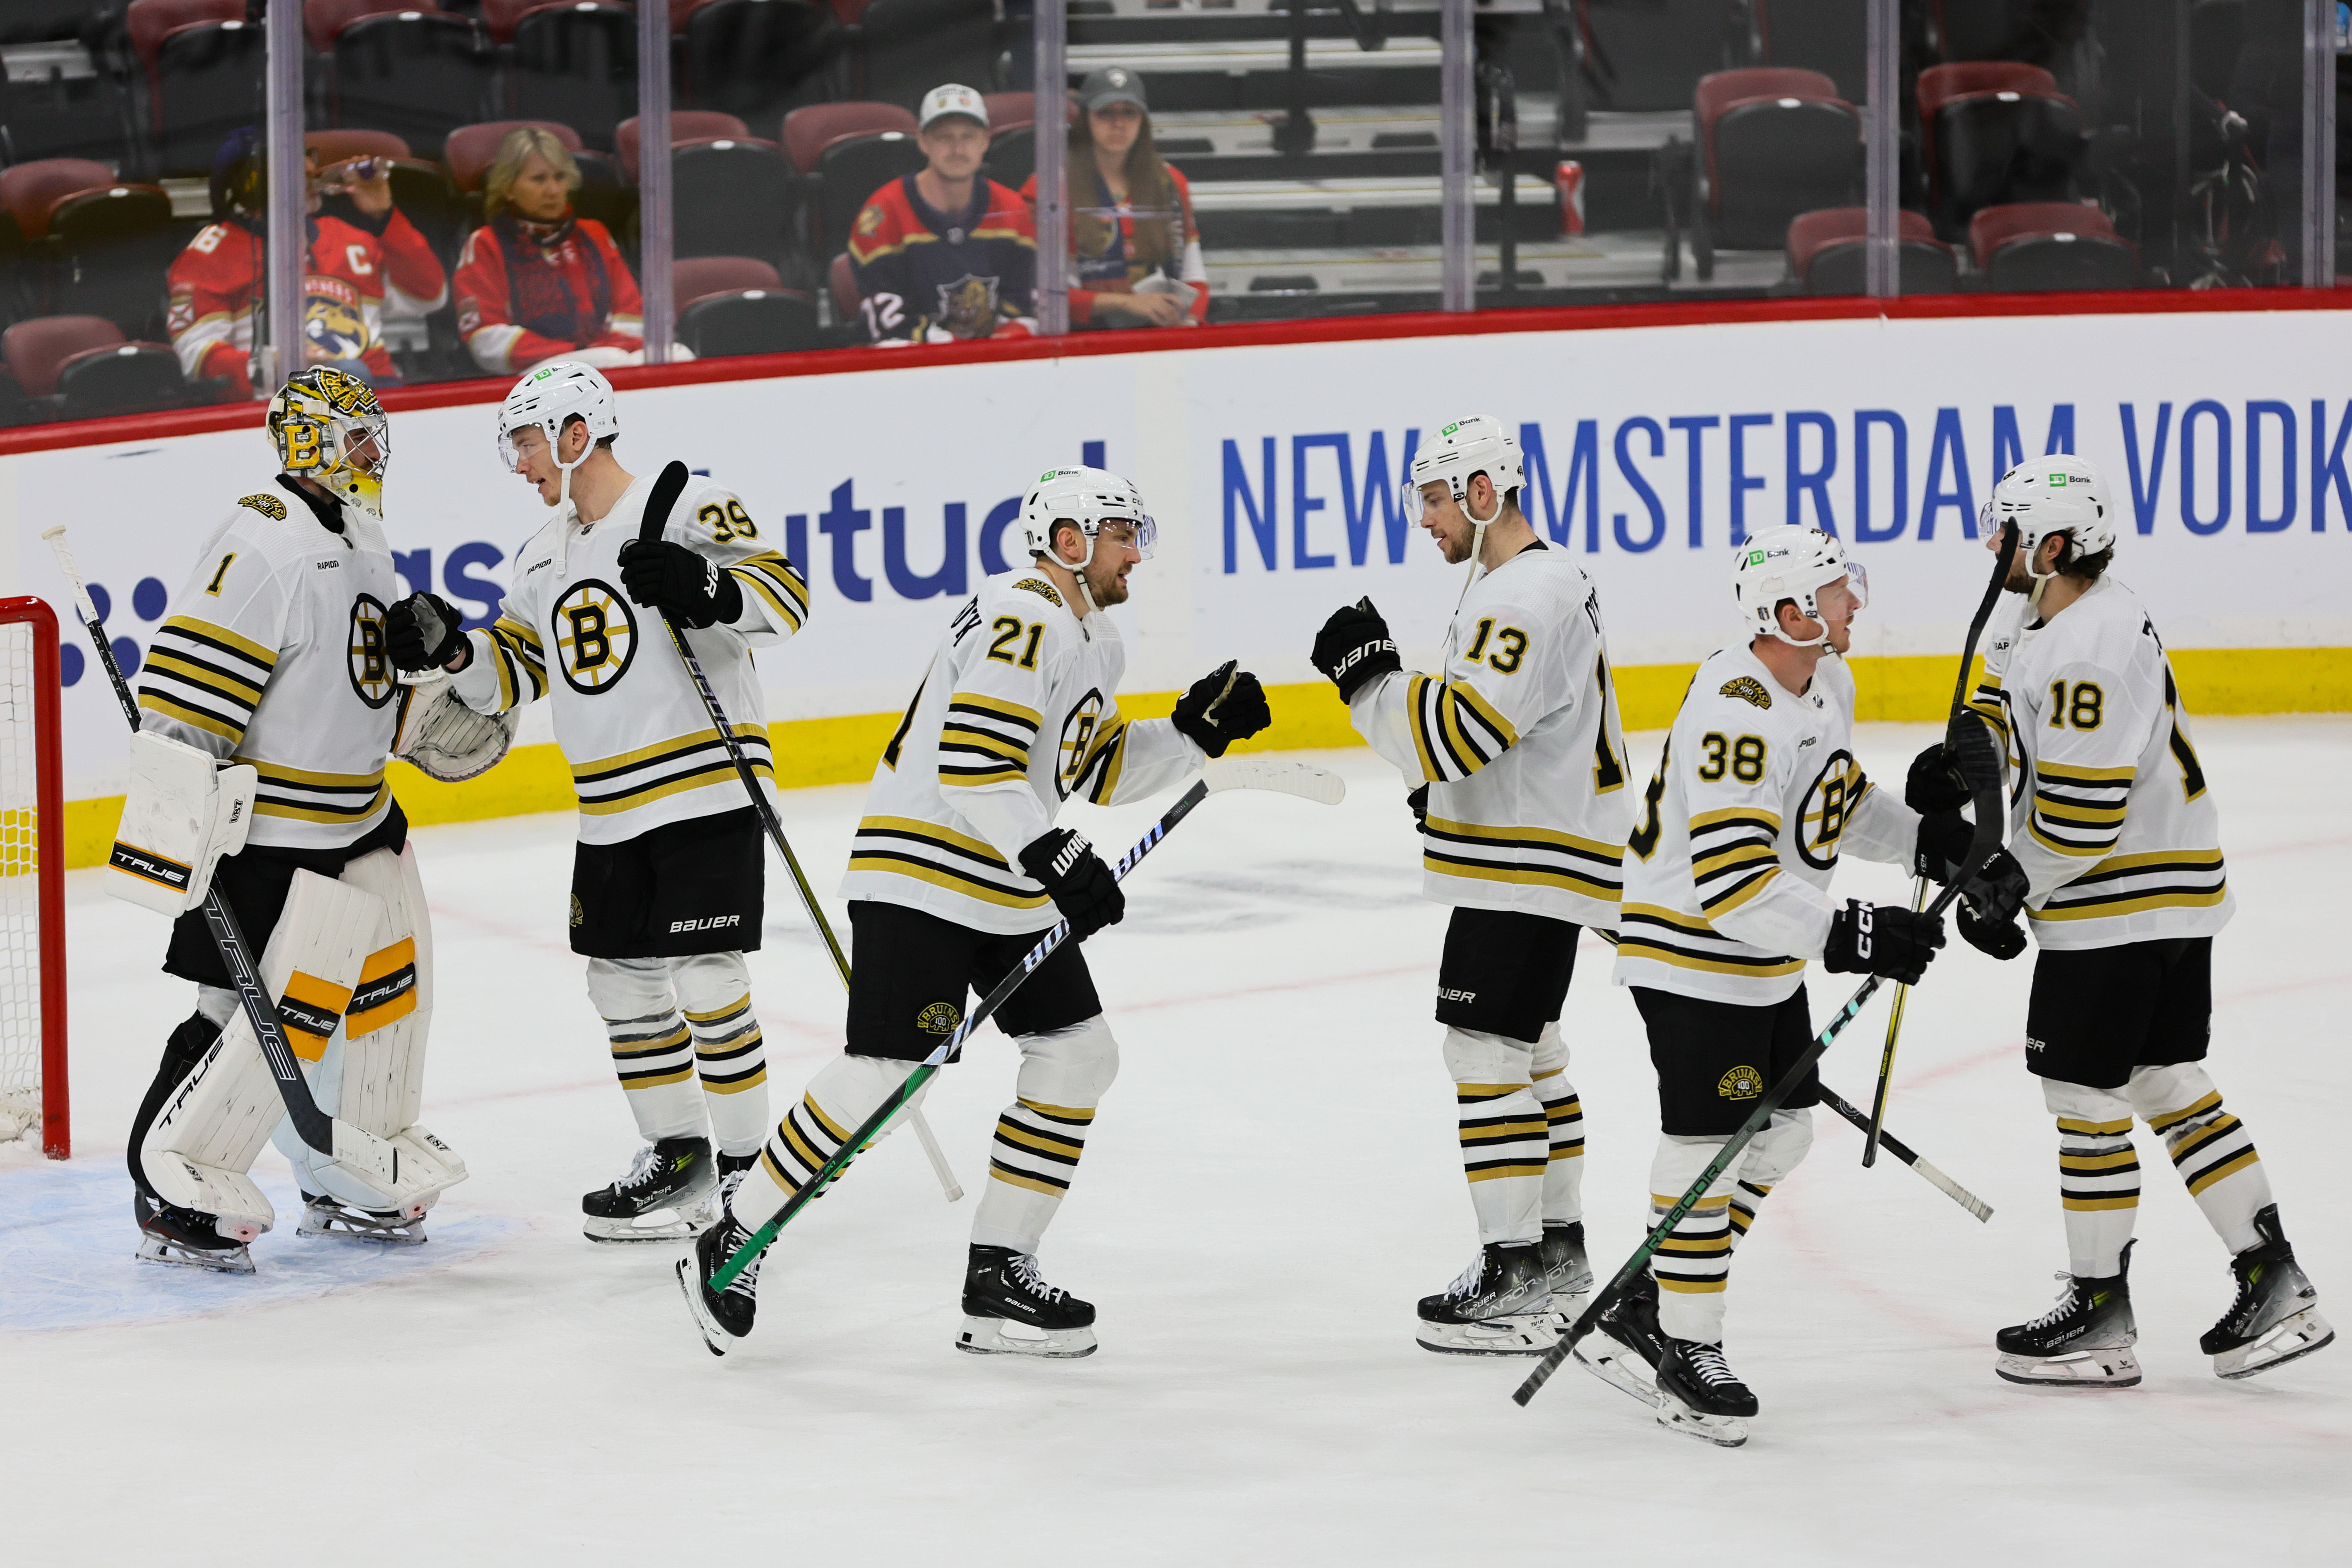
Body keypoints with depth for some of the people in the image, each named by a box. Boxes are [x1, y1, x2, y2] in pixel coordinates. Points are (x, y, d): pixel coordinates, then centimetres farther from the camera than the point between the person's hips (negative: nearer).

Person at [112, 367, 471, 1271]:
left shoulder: (363, 551, 13)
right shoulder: (268, 543, -19)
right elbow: (188, 683, -25)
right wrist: (180, 831, -28)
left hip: (359, 819, 10)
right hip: (262, 831, -10)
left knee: (381, 992, 15)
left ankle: (346, 1185, 29)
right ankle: (171, 1196, -1)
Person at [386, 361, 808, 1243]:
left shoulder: (689, 509, -9)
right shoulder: (547, 556, 15)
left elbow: (784, 599, -16)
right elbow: (516, 673, 18)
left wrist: (709, 592, -33)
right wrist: (450, 651, 0)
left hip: (708, 790, -8)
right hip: (610, 810, 8)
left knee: (706, 984, -10)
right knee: (623, 985, 12)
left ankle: (747, 1169, -1)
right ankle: (677, 1155, 24)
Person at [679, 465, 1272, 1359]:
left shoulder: (1098, 643, 16)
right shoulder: (1022, 622, -17)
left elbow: (1098, 773, 21)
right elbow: (970, 766, -25)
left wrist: (1197, 731, 9)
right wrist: (1056, 860, -28)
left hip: (1013, 894, 10)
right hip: (920, 874, -10)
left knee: (1079, 1055, 6)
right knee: (885, 1074, -15)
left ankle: (998, 1277, 10)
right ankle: (731, 1249, -3)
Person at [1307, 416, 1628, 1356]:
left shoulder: (1528, 597, -21)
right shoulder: (1523, 580, 14)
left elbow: (1461, 731, -28)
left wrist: (1367, 675, -19)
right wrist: (1446, 785, 17)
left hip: (1532, 871, -11)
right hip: (1525, 853, 11)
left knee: (1487, 1053, -11)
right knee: (1526, 1048, 20)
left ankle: (1514, 1286, -10)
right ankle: (1556, 1244, 32)